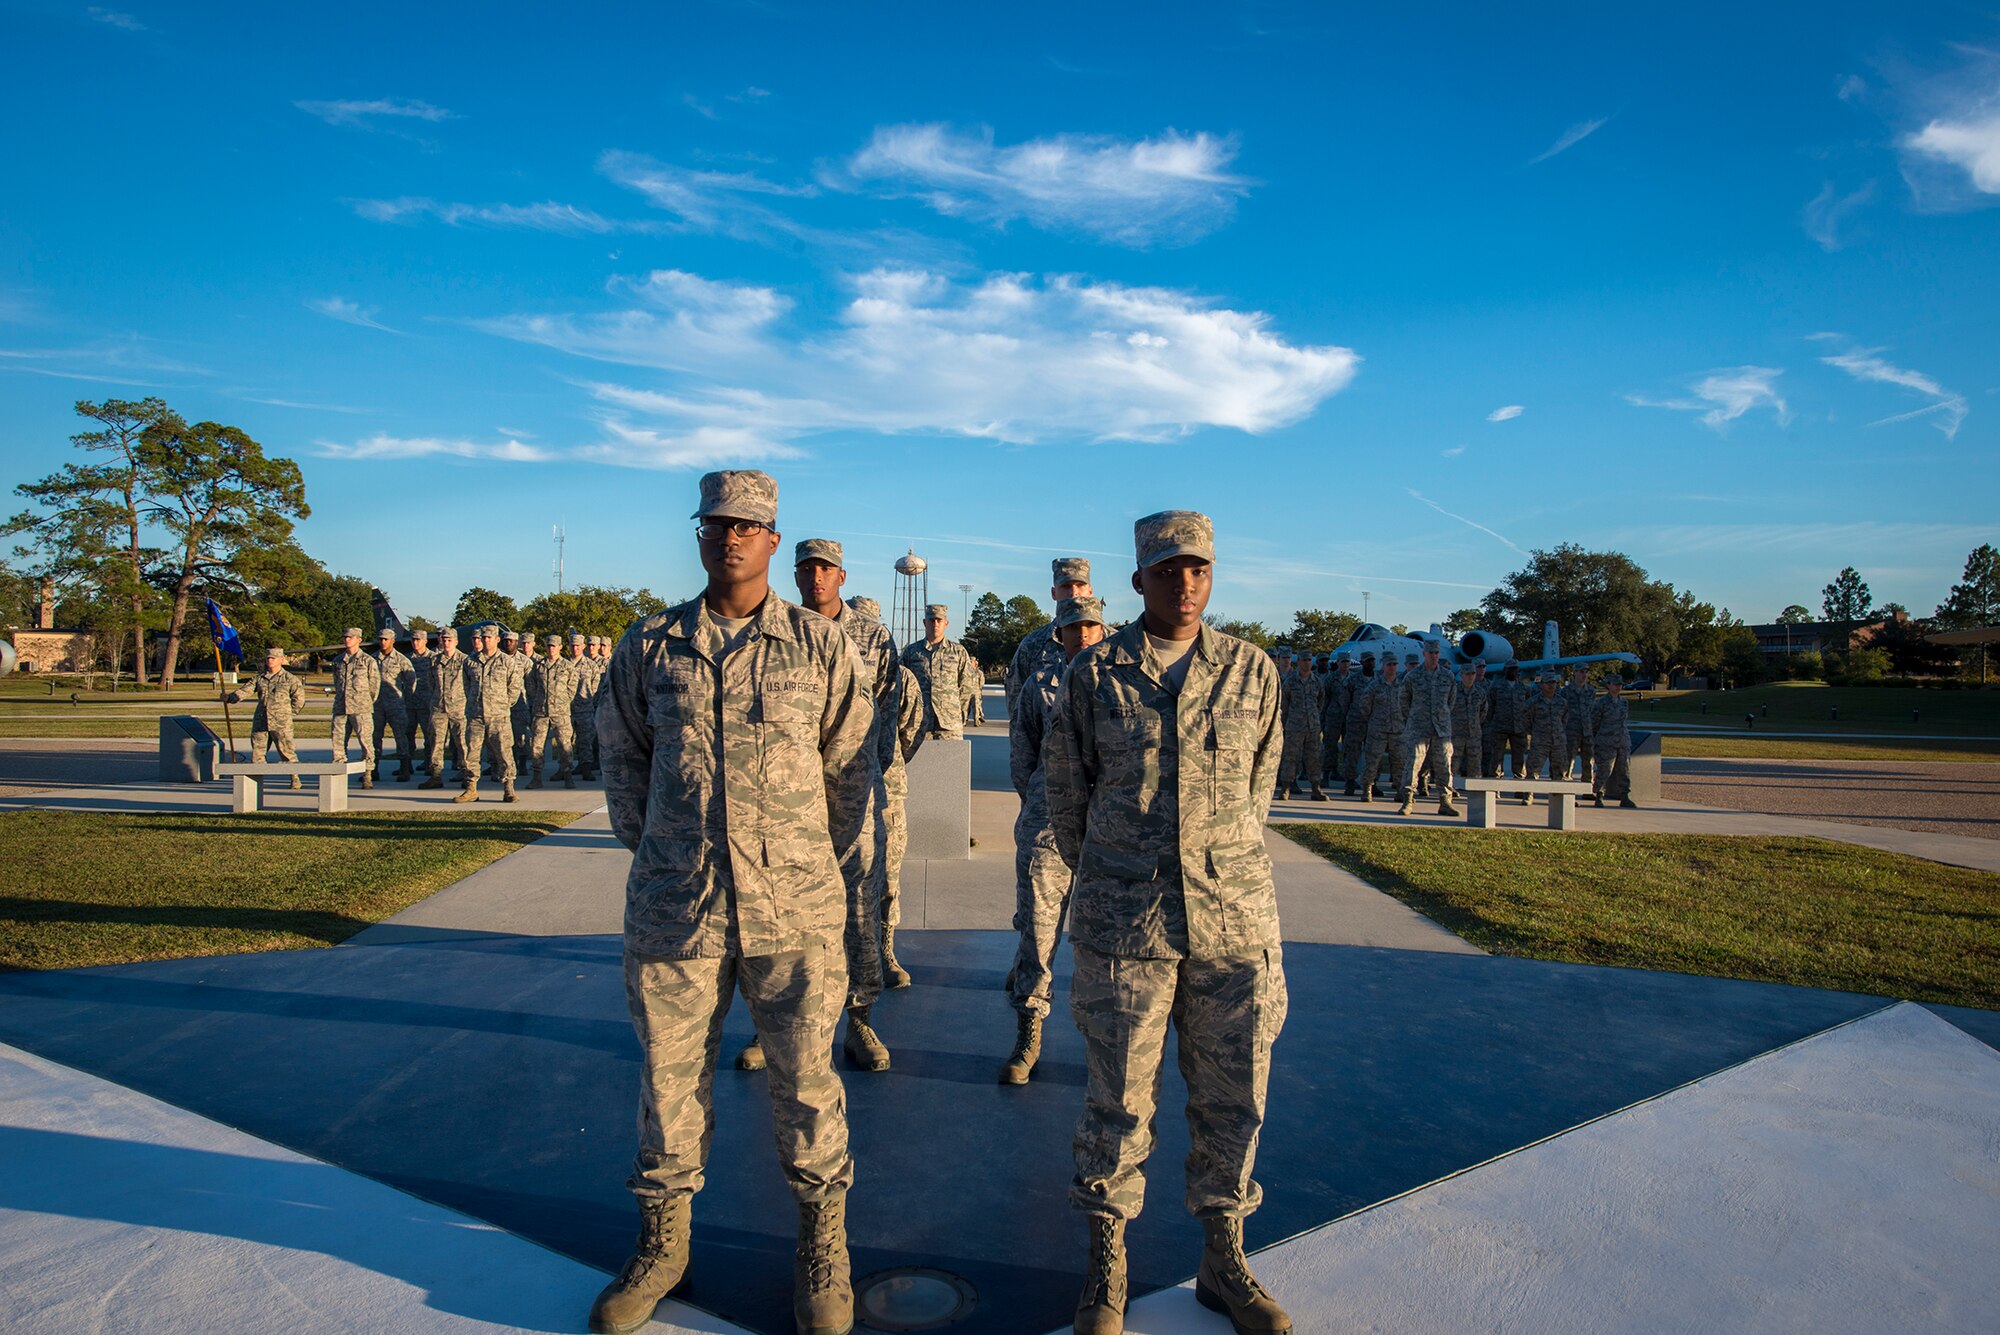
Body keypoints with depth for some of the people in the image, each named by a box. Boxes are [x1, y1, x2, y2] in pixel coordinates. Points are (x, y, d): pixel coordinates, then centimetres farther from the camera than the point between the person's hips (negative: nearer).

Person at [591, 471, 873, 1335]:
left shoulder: (819, 645, 1)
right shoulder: (649, 645, 5)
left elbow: (850, 765, 7)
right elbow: (620, 756, 14)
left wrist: (820, 867, 8)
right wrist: (653, 853, 11)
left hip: (795, 910, -1)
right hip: (672, 907, 2)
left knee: (806, 1079, 9)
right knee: (669, 1079, 13)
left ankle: (822, 1248, 29)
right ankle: (662, 1243, 35)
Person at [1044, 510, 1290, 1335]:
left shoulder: (1252, 672, 3)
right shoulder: (1093, 674, -2)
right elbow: (1065, 791, 7)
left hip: (1234, 922, 2)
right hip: (1124, 926, -2)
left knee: (1233, 1098, 13)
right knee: (1118, 1100, 8)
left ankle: (1223, 1262, 34)